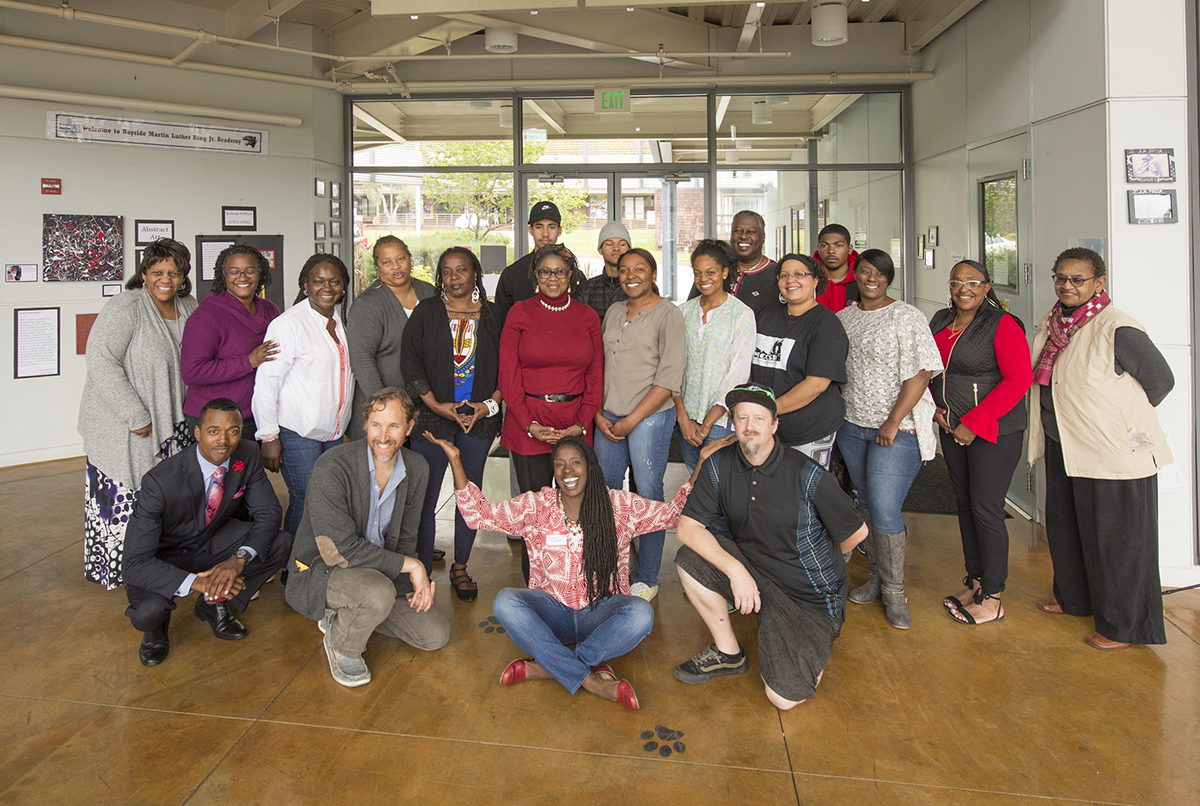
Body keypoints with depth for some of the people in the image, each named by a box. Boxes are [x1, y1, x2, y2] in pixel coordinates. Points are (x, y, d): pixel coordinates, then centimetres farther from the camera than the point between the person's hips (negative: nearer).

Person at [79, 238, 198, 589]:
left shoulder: (189, 307, 7)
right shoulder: (124, 308, -15)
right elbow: (100, 362, -22)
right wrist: (136, 416, -22)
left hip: (172, 425, 7)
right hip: (123, 428, -6)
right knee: (123, 498, 1)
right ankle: (114, 569, 18)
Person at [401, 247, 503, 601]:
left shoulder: (491, 316, 8)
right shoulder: (425, 312, 5)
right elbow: (410, 363, -1)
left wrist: (490, 404, -6)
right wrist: (437, 405, -9)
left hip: (480, 419, 2)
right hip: (433, 416, -1)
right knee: (424, 498, -3)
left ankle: (460, 568, 22)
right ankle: (422, 572, 10)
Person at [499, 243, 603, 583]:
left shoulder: (587, 316, 10)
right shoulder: (520, 312, 4)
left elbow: (595, 376, 9)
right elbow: (508, 374, 0)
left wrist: (582, 424, -4)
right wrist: (529, 424, -9)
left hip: (575, 425, 2)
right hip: (528, 424, -2)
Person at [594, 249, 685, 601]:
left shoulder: (668, 314, -5)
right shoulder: (613, 312, 14)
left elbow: (669, 378, -11)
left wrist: (631, 420, -12)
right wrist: (598, 413, 4)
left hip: (650, 417, -6)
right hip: (608, 418, 6)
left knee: (648, 494, 0)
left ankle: (647, 579, 13)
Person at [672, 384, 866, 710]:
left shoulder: (807, 476, -20)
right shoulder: (720, 466, -8)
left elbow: (856, 532, -8)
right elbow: (688, 527, -12)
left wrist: (815, 561, 8)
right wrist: (736, 570, -25)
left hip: (808, 595, -4)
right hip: (750, 573, 4)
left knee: (784, 698, -14)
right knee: (690, 559, -20)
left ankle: (816, 641, 19)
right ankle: (728, 653, 2)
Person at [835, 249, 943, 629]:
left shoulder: (906, 317, -7)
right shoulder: (842, 318, 11)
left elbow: (920, 373, -13)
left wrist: (893, 422, -17)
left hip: (896, 429, -5)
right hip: (852, 426, 6)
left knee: (884, 510, -9)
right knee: (866, 505, 13)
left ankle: (894, 592, 8)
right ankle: (876, 577, 28)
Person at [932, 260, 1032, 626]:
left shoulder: (1002, 325, -11)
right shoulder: (940, 322, 9)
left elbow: (1019, 380, -16)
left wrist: (973, 424, -18)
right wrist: (934, 409, 0)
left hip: (994, 430, -7)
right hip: (952, 429, 7)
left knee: (986, 509, -3)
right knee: (964, 505, 13)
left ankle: (992, 597, 10)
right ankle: (975, 584, 27)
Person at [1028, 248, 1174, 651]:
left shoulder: (1118, 330, -18)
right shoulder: (1050, 324, 5)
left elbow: (1161, 381, -8)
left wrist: (1122, 417, 2)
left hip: (1114, 452, -8)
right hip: (1062, 448, 8)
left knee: (1114, 539, 4)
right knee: (1064, 527, 21)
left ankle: (1125, 625, 21)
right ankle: (1073, 598, 43)